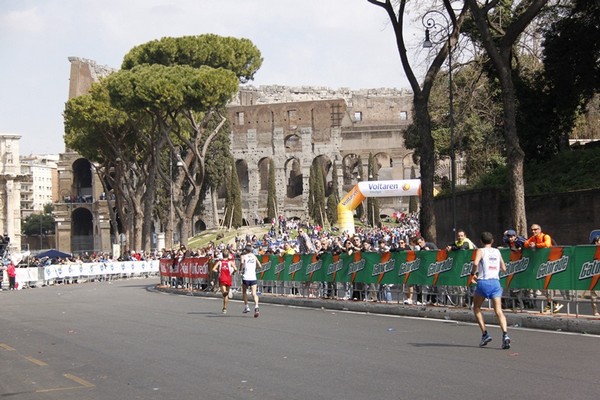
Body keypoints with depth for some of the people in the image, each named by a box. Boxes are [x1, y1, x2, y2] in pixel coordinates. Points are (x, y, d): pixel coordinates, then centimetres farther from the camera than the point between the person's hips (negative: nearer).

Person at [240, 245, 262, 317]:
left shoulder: (243, 256, 2)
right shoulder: (254, 256, 13)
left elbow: (242, 262, -21)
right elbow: (260, 266, 9)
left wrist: (241, 269, -4)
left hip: (246, 277, -2)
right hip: (253, 278, 2)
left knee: (244, 292, 21)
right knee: (254, 293, -6)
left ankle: (246, 307, 19)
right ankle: (256, 307, -27)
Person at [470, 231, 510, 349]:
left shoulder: (481, 251, 2)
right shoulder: (497, 252, 15)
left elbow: (475, 263, -17)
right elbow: (503, 268, 20)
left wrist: (473, 273, -1)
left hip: (483, 282, -3)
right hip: (496, 282, 3)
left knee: (476, 308, 16)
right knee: (498, 310, -3)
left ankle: (485, 334, 6)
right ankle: (505, 334, -23)